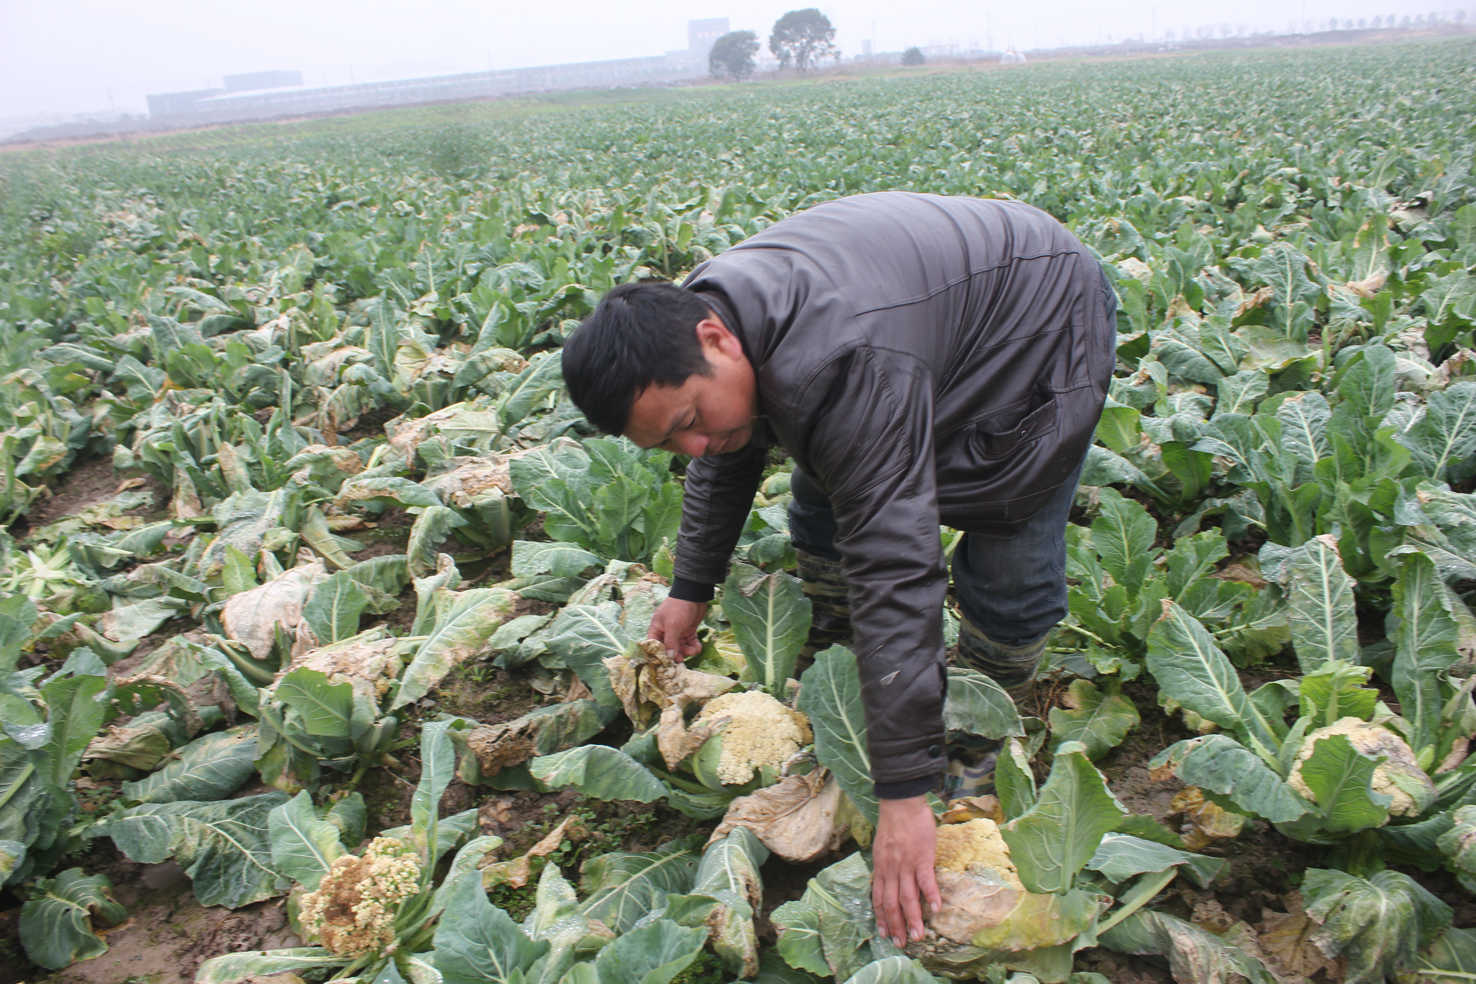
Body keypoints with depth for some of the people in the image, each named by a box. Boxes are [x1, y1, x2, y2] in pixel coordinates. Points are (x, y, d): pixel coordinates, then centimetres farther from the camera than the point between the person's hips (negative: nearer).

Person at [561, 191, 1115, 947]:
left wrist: (904, 794, -43)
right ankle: (846, 688, 24)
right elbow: (726, 464, 5)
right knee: (824, 514, 6)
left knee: (1007, 576, -13)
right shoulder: (704, 314, -15)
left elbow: (896, 571, -46)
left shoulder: (849, 370, -45)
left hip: (1044, 324, -7)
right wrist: (691, 588, 15)